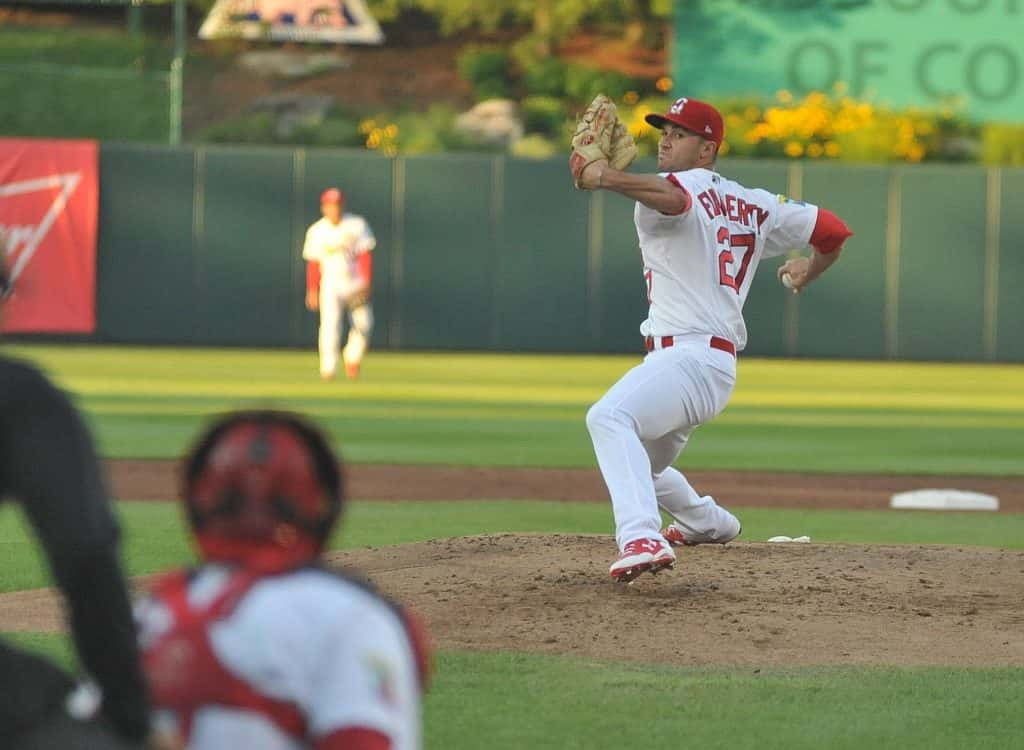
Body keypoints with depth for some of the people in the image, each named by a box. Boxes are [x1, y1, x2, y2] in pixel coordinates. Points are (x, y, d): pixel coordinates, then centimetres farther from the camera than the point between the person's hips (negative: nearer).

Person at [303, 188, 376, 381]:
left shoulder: (357, 225, -5)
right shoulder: (317, 231, -1)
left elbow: (365, 256, -7)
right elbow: (313, 263, 4)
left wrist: (366, 282, -17)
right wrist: (312, 290, 1)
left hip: (356, 283, 1)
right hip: (331, 283, -1)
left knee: (363, 324, 4)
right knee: (330, 322, -19)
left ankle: (353, 358, 32)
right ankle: (328, 368, -20)